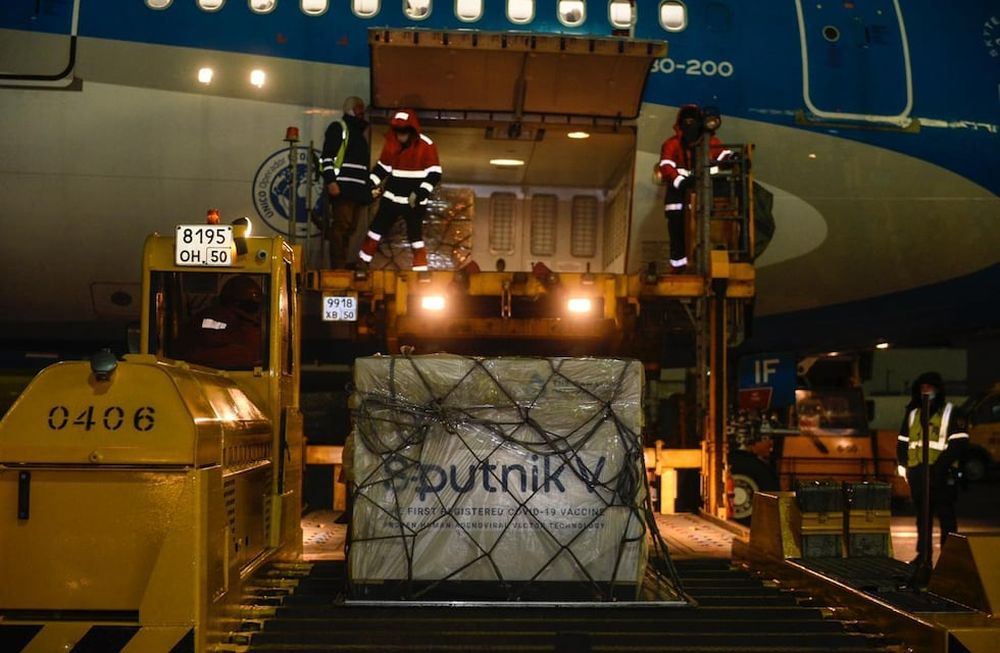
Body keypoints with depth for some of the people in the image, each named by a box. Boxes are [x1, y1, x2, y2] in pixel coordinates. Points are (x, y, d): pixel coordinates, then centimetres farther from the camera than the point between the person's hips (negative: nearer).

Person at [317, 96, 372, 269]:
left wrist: (368, 188, 23)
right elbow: (327, 157, -10)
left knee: (349, 229, 6)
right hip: (342, 188, -8)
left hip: (358, 190, 8)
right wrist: (330, 181, -21)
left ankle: (343, 266, 9)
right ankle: (338, 268, -15)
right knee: (340, 227, -13)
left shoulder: (360, 132, 27)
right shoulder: (338, 127, 1)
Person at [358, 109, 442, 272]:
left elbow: (435, 173, -13)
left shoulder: (426, 145, -14)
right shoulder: (390, 143, 0)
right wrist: (371, 185, -1)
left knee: (415, 234, 0)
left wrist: (419, 194, -20)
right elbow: (382, 166, 12)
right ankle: (362, 261, 22)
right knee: (377, 228, 10)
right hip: (391, 197, 4)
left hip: (415, 200, -4)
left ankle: (421, 269, 10)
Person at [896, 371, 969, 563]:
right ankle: (923, 554, 16)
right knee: (922, 515, 10)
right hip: (917, 473, 5)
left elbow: (959, 443, -7)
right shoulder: (912, 413, 16)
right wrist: (903, 466, 8)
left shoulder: (950, 413, 1)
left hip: (940, 475, -5)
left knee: (946, 515, -2)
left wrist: (940, 466, -16)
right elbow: (903, 443, 19)